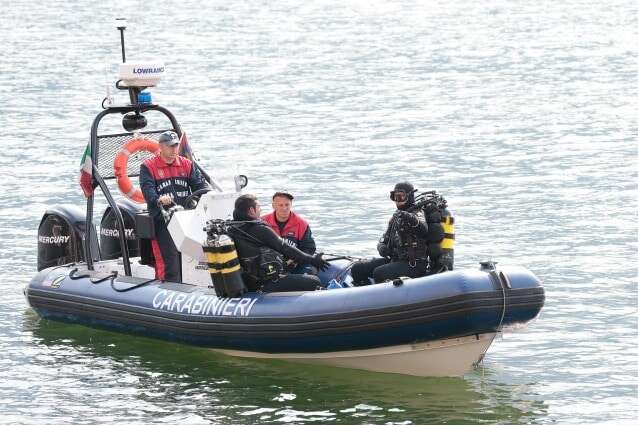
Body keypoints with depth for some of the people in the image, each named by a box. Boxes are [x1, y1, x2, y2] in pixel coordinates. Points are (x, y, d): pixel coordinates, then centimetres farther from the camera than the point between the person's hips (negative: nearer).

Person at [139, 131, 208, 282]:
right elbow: (147, 189, -11)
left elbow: (199, 184, 8)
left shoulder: (186, 164, 17)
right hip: (162, 220, -5)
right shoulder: (148, 167, 3)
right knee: (168, 260, -14)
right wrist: (158, 199, -32)